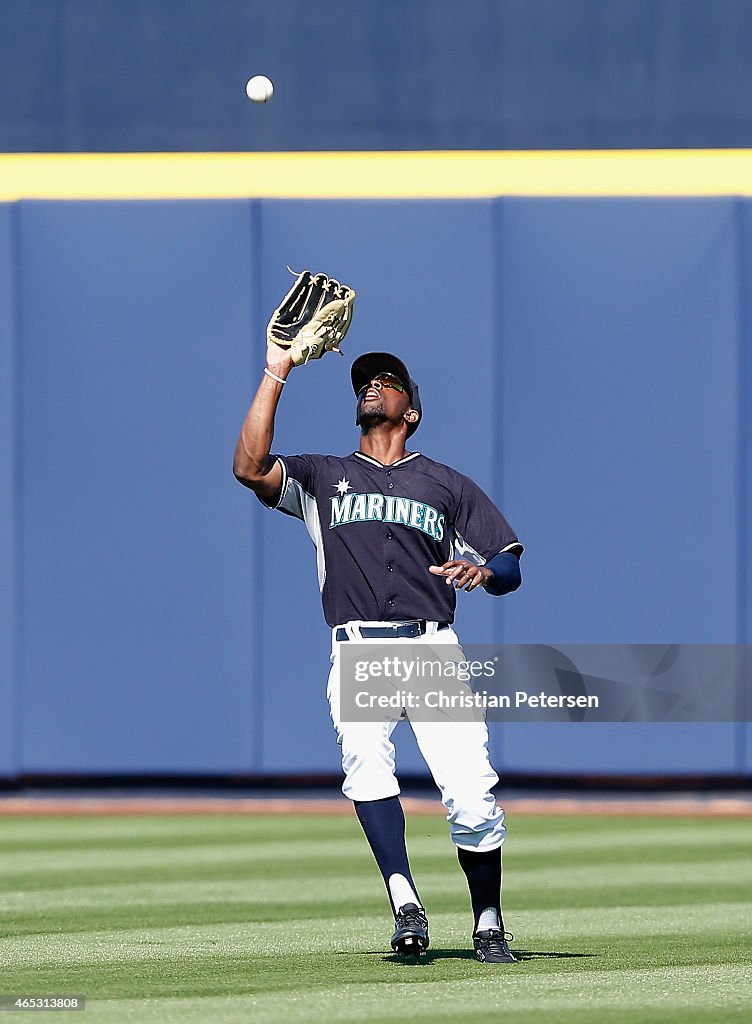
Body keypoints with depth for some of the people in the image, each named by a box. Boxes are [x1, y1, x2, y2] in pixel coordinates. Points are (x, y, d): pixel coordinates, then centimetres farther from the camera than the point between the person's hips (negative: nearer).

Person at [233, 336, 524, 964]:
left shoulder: (448, 485, 18)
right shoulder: (322, 477, 20)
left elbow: (511, 568, 12)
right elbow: (250, 468, 1)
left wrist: (482, 571, -13)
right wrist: (276, 373, -1)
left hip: (431, 647, 0)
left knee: (471, 795, -12)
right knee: (366, 764, -29)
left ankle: (488, 924, 5)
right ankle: (405, 903, -33)